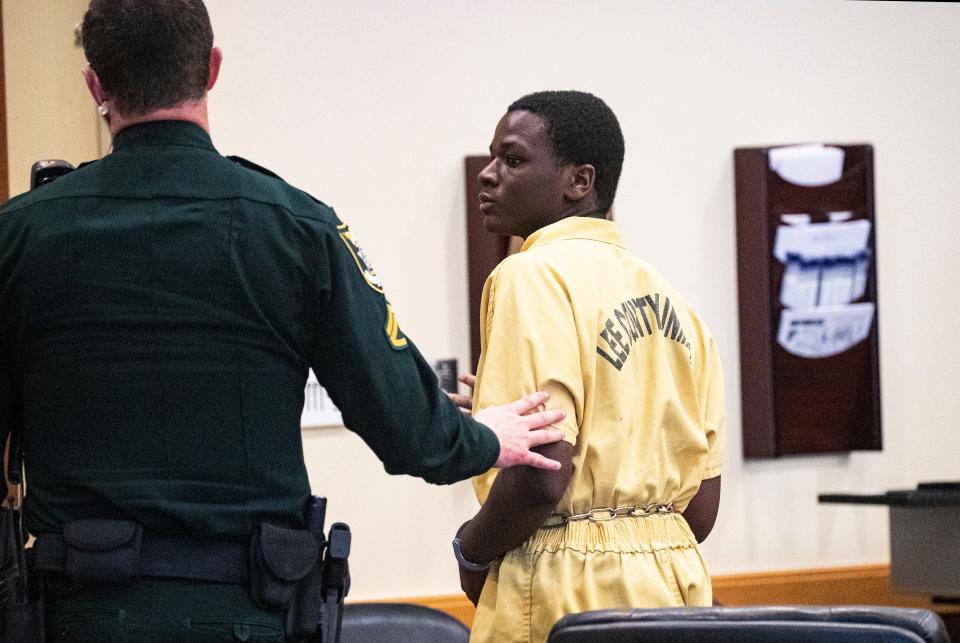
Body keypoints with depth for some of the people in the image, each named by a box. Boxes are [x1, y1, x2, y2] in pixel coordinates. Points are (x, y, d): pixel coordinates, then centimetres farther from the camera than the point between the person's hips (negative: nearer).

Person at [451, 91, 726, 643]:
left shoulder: (534, 276, -10)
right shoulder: (667, 296, 12)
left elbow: (541, 476, -20)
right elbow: (703, 506, 11)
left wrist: (472, 553, -4)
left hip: (569, 597, -8)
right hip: (674, 586, 8)